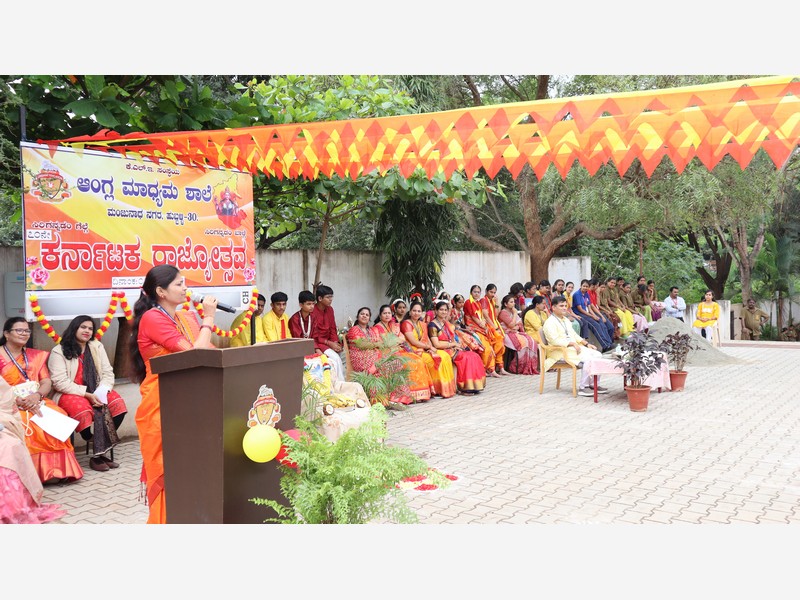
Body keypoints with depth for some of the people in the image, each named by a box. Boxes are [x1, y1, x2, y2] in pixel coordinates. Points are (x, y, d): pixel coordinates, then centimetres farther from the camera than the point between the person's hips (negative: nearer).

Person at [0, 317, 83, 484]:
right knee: (30, 424, -34)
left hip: (36, 401, 4)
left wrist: (37, 395, -15)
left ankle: (58, 467, -23)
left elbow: (47, 382, 7)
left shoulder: (35, 356, 16)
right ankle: (43, 470, -26)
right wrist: (21, 401, -22)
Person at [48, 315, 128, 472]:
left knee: (117, 403, -26)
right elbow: (60, 382, -12)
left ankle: (101, 451, -17)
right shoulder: (58, 352, -3)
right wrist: (87, 394, -21)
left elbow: (108, 373, 6)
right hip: (69, 394, -4)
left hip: (95, 393, 4)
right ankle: (98, 451, -17)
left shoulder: (97, 347, 12)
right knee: (83, 410, -37)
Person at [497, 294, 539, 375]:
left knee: (531, 341, -17)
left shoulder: (513, 312, 20)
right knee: (523, 342, -29)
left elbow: (520, 325, 17)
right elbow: (511, 324, -16)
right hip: (507, 334, -8)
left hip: (515, 332, 8)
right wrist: (515, 314, -6)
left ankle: (530, 367, -20)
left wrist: (517, 327, -6)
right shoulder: (503, 313, -7)